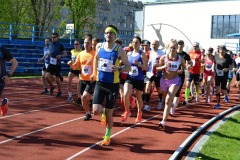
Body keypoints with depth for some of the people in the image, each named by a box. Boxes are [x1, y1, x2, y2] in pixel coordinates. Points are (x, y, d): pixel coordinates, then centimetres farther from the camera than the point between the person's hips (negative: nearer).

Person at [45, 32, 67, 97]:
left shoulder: (60, 45, -7)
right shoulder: (51, 45, 8)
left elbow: (65, 53, -5)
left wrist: (60, 55, -23)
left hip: (57, 64, -4)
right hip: (51, 63, 4)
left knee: (57, 79, 4)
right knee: (47, 76, -13)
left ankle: (60, 91, 24)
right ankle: (52, 86, 15)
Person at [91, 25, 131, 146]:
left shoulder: (119, 50, -10)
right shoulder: (99, 46, 1)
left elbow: (128, 67, -6)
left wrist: (118, 69, -25)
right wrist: (94, 72, 18)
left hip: (113, 84, -3)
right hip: (100, 83, 3)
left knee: (109, 113, 6)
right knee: (96, 111, -10)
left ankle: (108, 136, 27)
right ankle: (103, 112, 28)